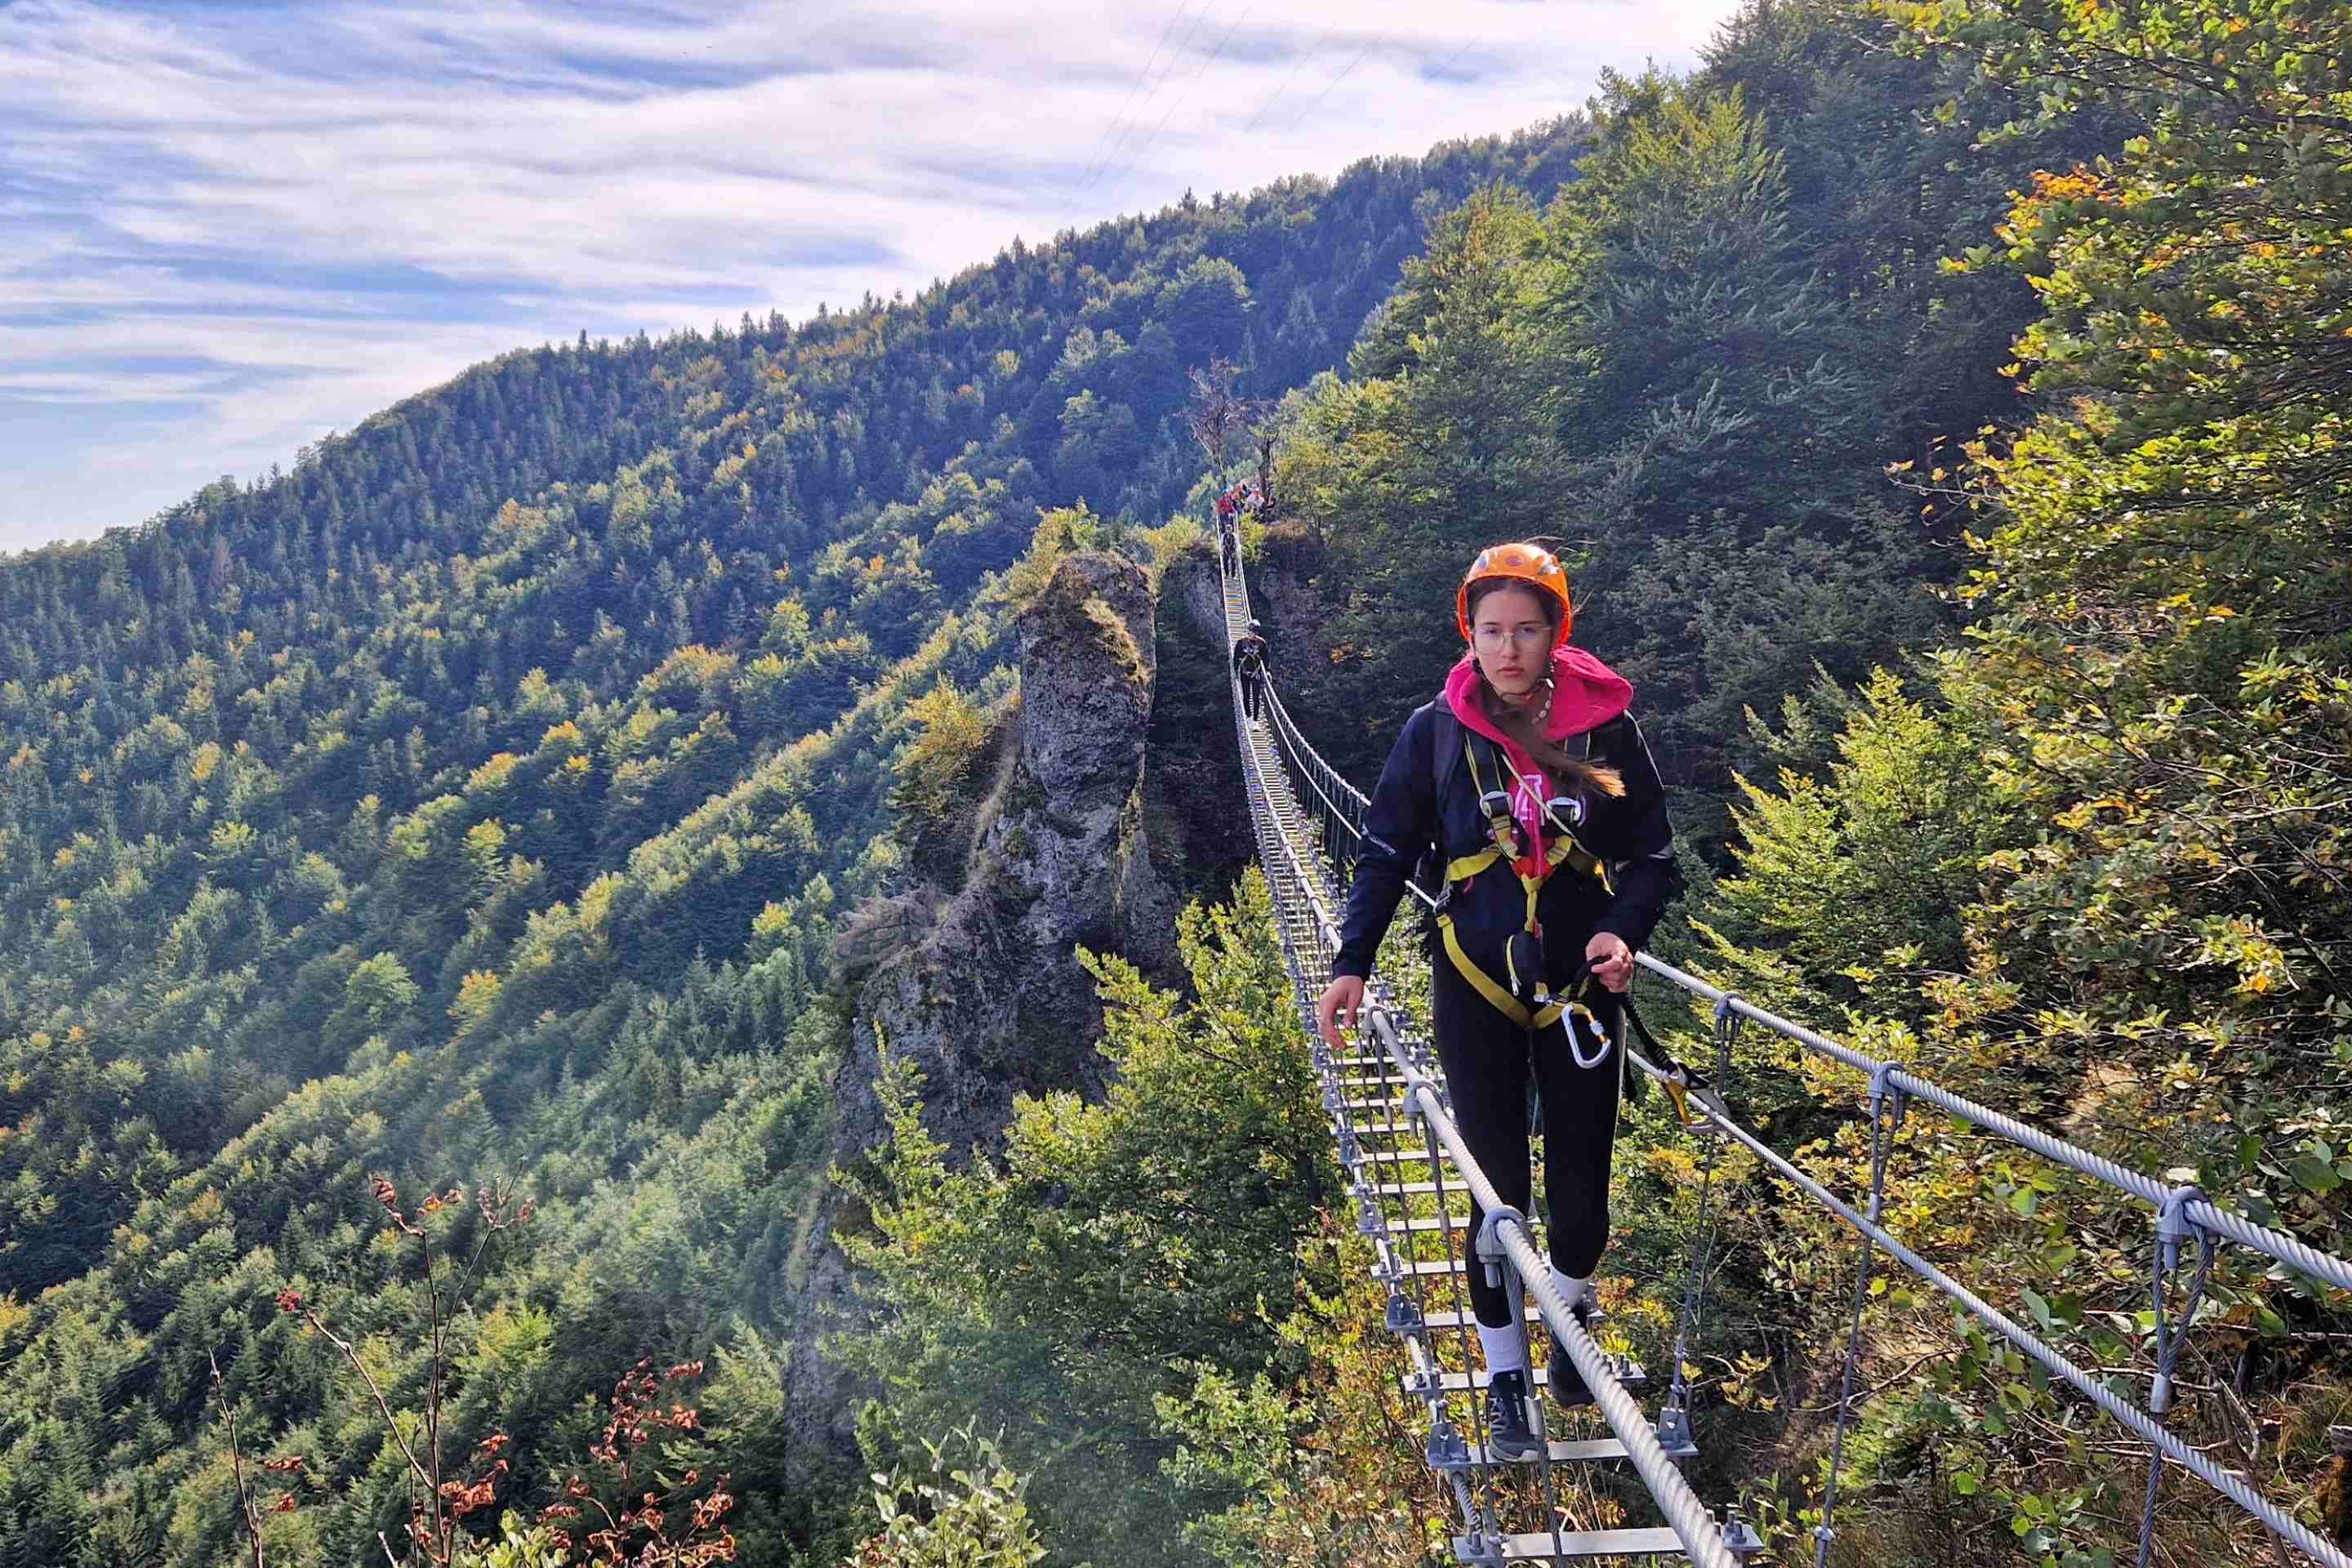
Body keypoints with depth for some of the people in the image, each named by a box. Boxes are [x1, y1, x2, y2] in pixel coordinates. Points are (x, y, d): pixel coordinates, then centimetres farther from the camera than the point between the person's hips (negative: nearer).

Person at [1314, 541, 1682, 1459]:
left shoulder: (1606, 727, -3)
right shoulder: (1435, 732, -4)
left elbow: (1653, 856, 3)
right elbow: (1385, 854, 0)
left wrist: (1624, 933, -16)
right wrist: (1352, 964, -10)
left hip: (1580, 987, 1)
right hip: (1476, 990, -1)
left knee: (1581, 1185, 6)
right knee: (1498, 1189, 2)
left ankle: (1570, 1317, 39)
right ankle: (1506, 1381, 21)